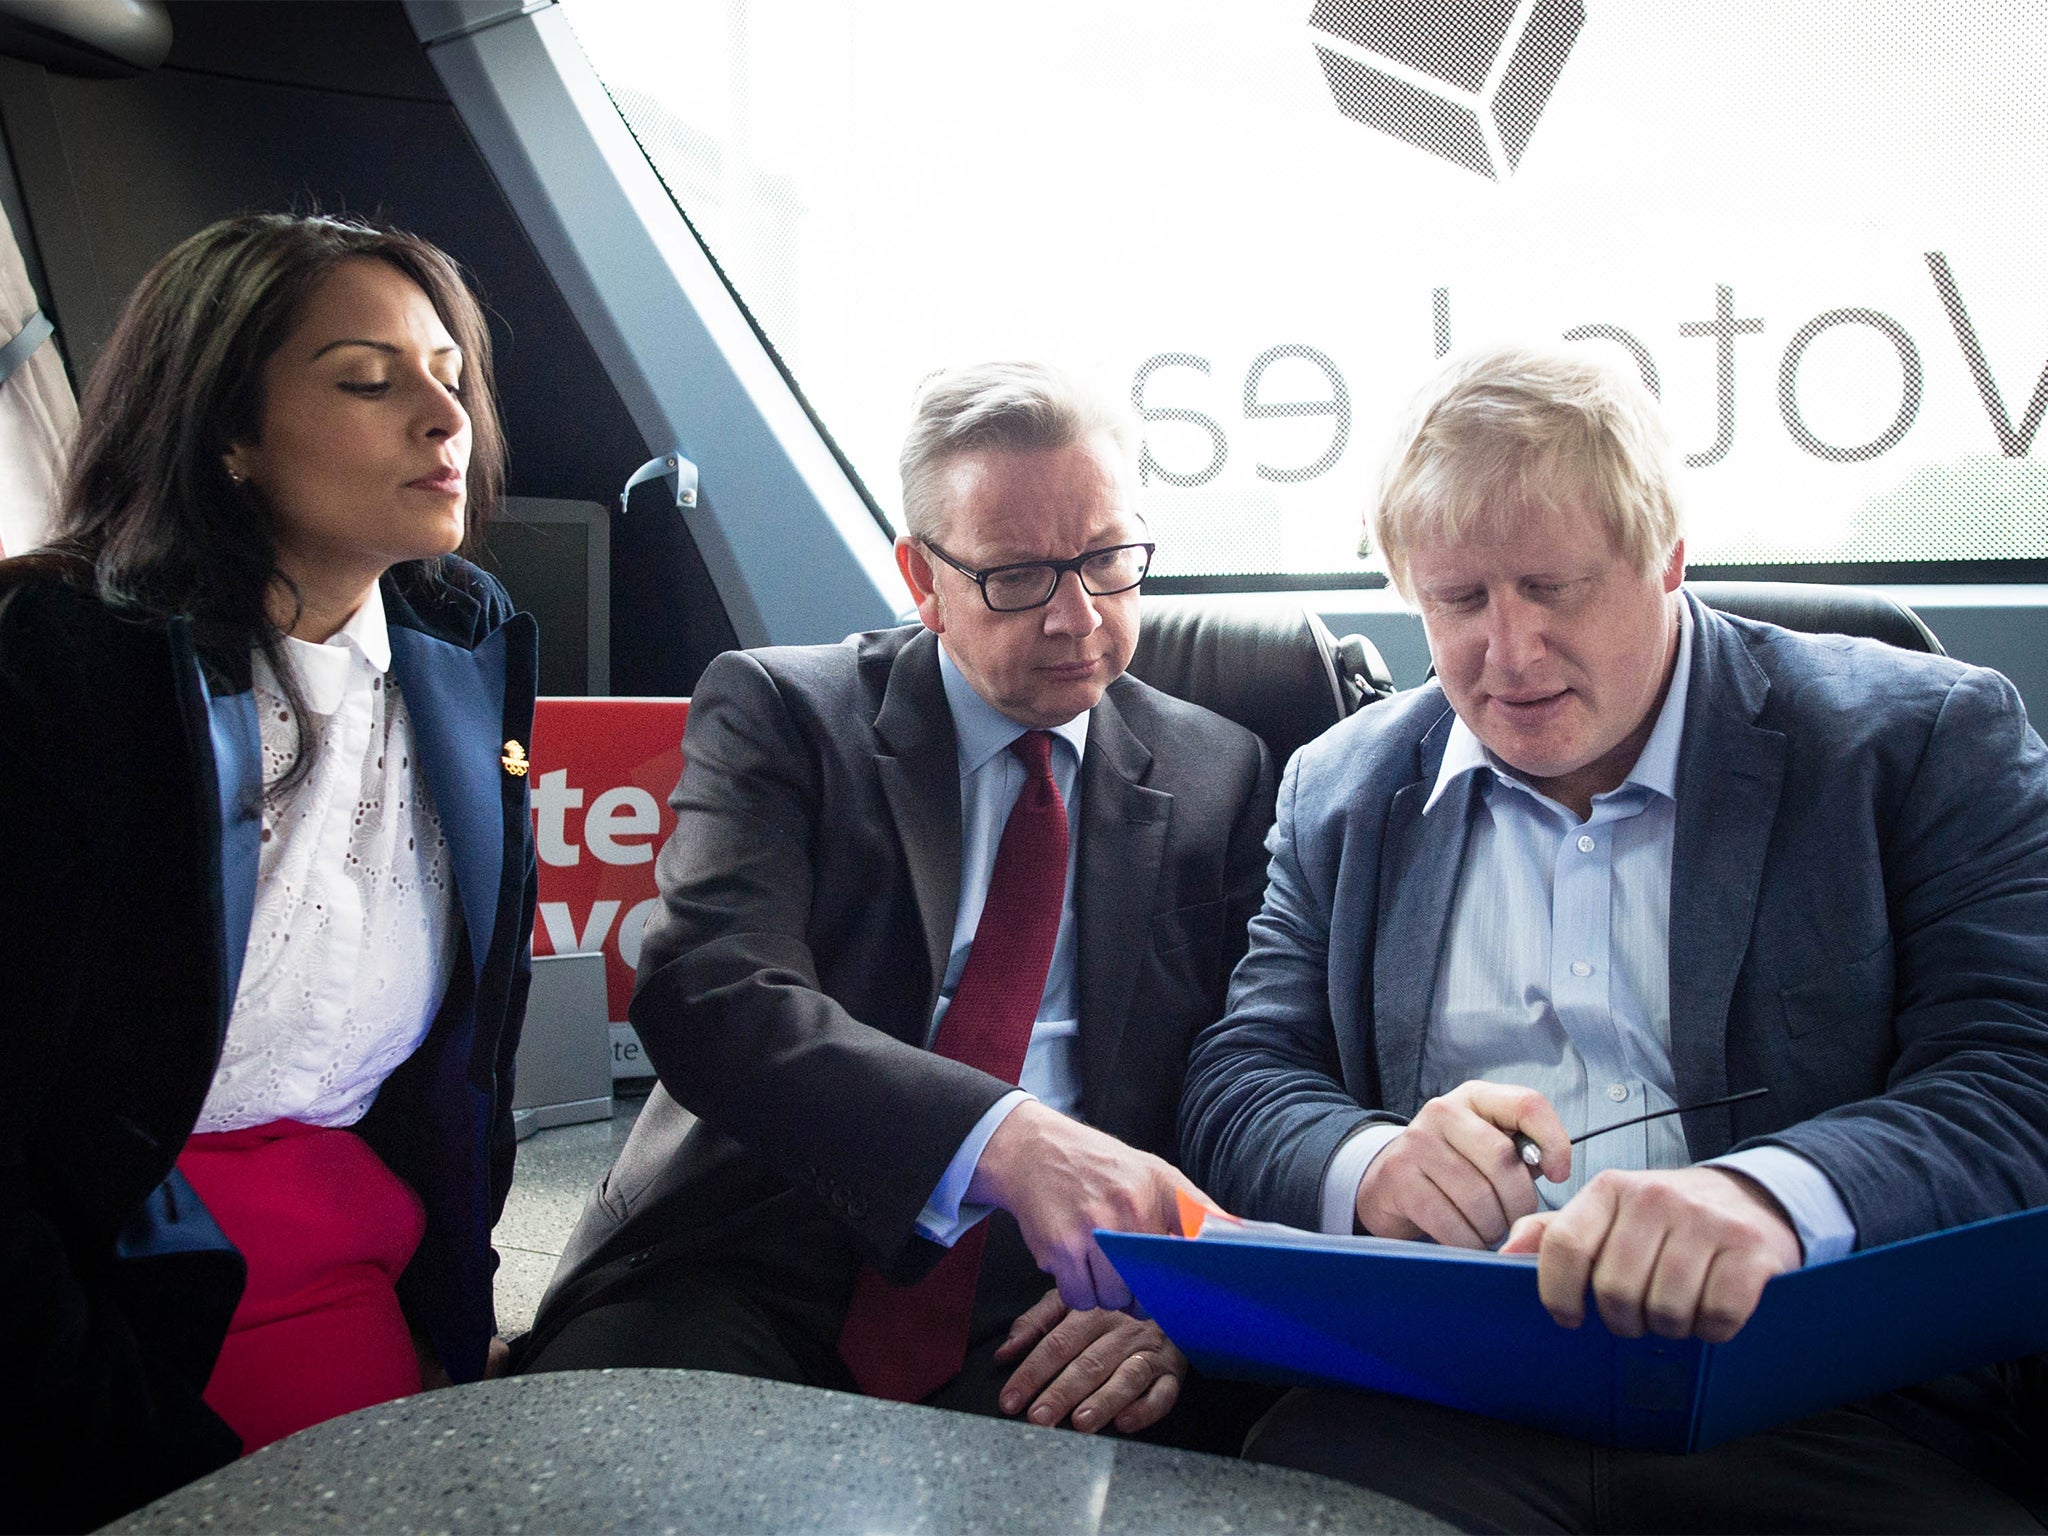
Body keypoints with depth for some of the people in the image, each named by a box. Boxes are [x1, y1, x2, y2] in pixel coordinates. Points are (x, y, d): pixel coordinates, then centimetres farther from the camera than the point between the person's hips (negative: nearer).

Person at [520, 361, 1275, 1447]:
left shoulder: (1220, 776, 12)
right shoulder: (777, 708, 5)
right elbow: (705, 987, -12)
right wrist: (1003, 1139, -28)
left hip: (1034, 1318, 2)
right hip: (750, 1274, -1)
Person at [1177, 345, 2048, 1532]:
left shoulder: (1927, 739, 6)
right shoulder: (1343, 789, 16)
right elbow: (1241, 1086, 13)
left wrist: (1771, 1197, -26)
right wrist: (1372, 1164, -12)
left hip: (1821, 1421, -1)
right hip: (1436, 1417, 2)